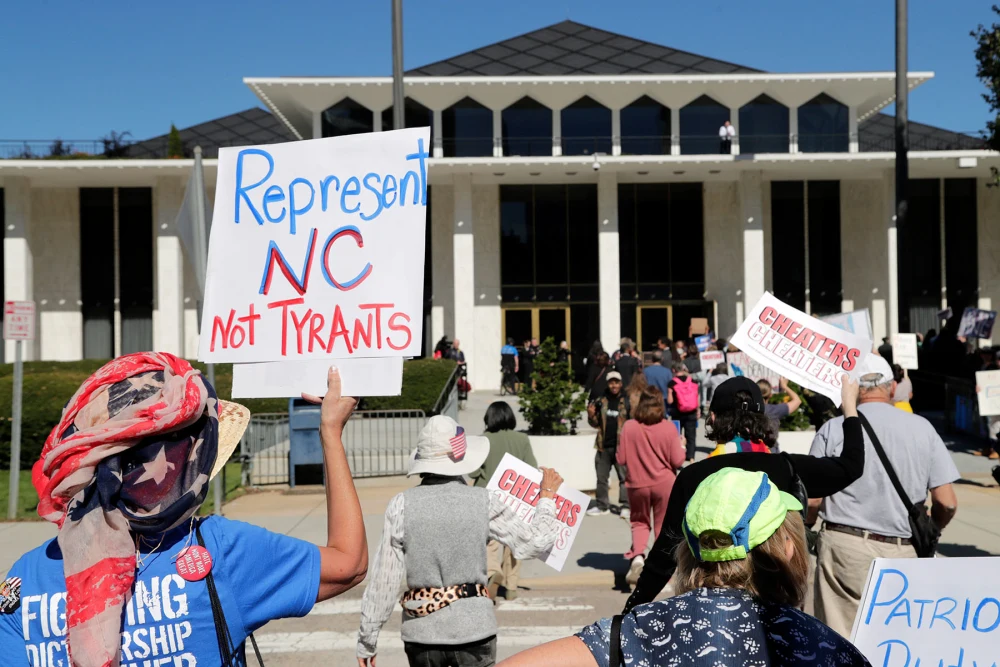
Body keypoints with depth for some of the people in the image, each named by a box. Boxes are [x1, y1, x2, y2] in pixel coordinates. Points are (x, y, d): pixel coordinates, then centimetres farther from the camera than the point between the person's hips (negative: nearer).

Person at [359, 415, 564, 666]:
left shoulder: (402, 504, -7)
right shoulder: (482, 502, -7)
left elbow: (383, 579, -6)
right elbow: (535, 542, 1)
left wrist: (367, 638, 3)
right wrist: (547, 495, 16)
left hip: (422, 629, 1)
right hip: (473, 626, -1)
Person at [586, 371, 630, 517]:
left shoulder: (627, 402, -2)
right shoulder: (601, 402, 7)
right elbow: (596, 424, 15)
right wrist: (591, 416, -5)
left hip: (621, 446, -4)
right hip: (604, 446, 4)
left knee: (624, 477, 2)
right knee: (601, 477, 11)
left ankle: (625, 506, 8)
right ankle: (602, 505, 21)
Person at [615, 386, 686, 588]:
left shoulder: (629, 427, -9)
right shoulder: (668, 428, -10)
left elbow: (621, 459, -5)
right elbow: (678, 461, -9)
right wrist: (681, 445, 10)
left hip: (637, 484, 1)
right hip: (664, 483, -1)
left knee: (639, 522, 17)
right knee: (663, 525, 15)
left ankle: (637, 556, -6)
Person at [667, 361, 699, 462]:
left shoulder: (672, 383, -9)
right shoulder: (692, 381, 1)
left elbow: (670, 401, -11)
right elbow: (697, 398, 4)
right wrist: (697, 411, 14)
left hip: (677, 413, -2)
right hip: (691, 413, 2)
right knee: (691, 436, 8)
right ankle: (691, 457, 3)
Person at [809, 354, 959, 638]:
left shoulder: (833, 429, -4)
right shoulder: (922, 428, 3)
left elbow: (812, 499, -5)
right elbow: (947, 502, 3)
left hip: (845, 548, -2)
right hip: (903, 553, 3)